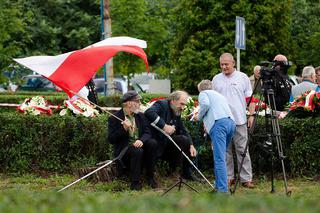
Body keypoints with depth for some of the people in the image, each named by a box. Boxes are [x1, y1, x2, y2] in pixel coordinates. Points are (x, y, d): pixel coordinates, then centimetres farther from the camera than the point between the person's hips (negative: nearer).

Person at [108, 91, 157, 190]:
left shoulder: (140, 116, 11)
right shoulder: (115, 118, -5)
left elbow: (147, 133, 2)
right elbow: (111, 139, -9)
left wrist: (141, 140, -22)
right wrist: (124, 129, -23)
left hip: (139, 145, 5)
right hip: (124, 149, -5)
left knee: (152, 143, -24)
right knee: (137, 151, -35)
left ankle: (150, 177, -13)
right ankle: (135, 182, -21)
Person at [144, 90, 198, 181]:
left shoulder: (177, 112, 13)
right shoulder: (162, 104, -11)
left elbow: (183, 131, 12)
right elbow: (149, 112, -32)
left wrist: (191, 145, -5)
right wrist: (164, 126, -35)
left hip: (167, 141, 8)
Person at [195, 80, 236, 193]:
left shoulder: (203, 93, 14)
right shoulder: (219, 95, 36)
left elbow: (205, 104, -7)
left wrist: (199, 117, 9)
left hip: (218, 123, -8)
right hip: (231, 122, 8)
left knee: (219, 159, -14)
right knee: (220, 157, 15)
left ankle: (223, 190, -22)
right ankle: (219, 186, 14)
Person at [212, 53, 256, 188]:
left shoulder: (242, 77, 5)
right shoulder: (216, 79, 12)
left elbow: (250, 98, 5)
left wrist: (251, 114, -4)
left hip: (239, 120, -2)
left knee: (242, 150, -3)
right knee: (225, 151, 5)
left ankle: (246, 178, -2)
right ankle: (229, 177, 12)